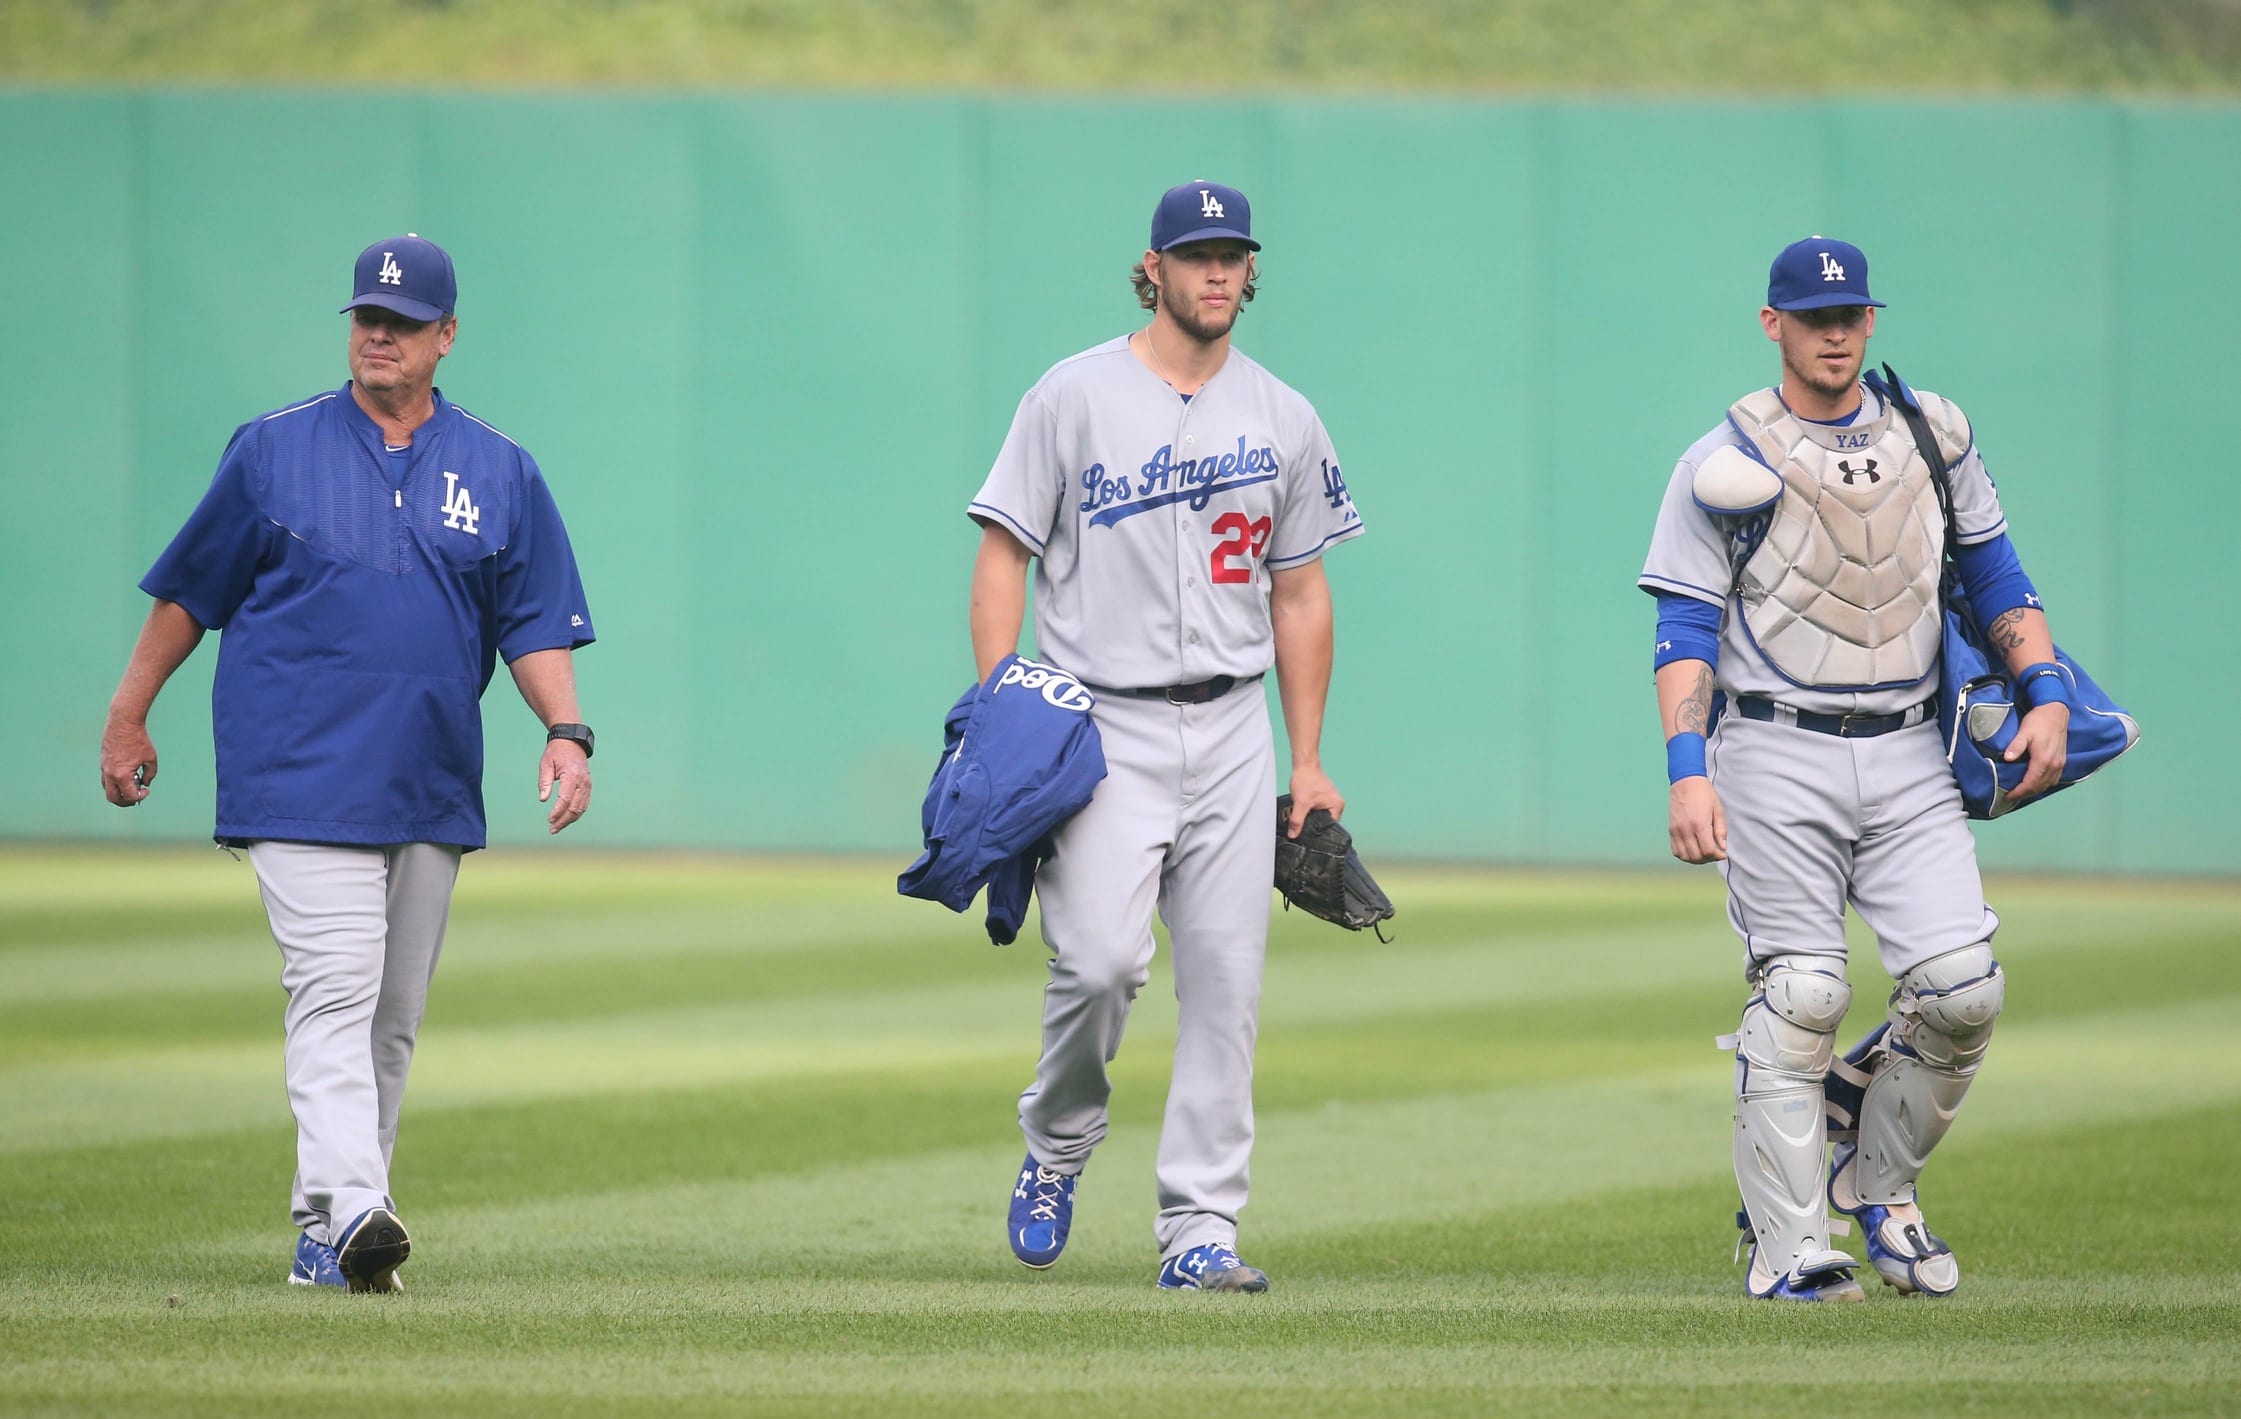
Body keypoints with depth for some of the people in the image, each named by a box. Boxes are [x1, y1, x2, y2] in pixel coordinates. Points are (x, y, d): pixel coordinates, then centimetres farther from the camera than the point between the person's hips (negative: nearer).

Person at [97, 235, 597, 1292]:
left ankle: (322, 1231, 14)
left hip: (432, 792, 4)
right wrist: (128, 720, 10)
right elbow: (188, 590, 10)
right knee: (334, 989, -18)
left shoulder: (500, 475, 10)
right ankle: (347, 1210, -29)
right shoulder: (273, 452, 4)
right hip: (301, 774, -4)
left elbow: (535, 623, 9)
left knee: (393, 1015, 6)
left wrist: (566, 731, -7)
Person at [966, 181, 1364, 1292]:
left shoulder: (1283, 418, 11)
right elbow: (1004, 556, -1)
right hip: (1102, 730, -4)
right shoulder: (1075, 397, 0)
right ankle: (1057, 1147, 10)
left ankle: (1199, 1229, 3)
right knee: (1102, 959, -18)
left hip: (1232, 733, 4)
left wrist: (1308, 763, 11)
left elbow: (1300, 595, 16)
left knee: (1226, 982, -2)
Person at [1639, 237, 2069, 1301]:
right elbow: (1685, 634, -3)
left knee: (1962, 989, -8)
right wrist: (1688, 771, -15)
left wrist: (2046, 694, 4)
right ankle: (1786, 1245, -2)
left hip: (1908, 758, 4)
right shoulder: (1727, 465, -1)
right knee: (1799, 998, -9)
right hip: (1778, 761, -4)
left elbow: (1994, 575, 19)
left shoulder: (1929, 436, 12)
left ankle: (1880, 1186, 15)